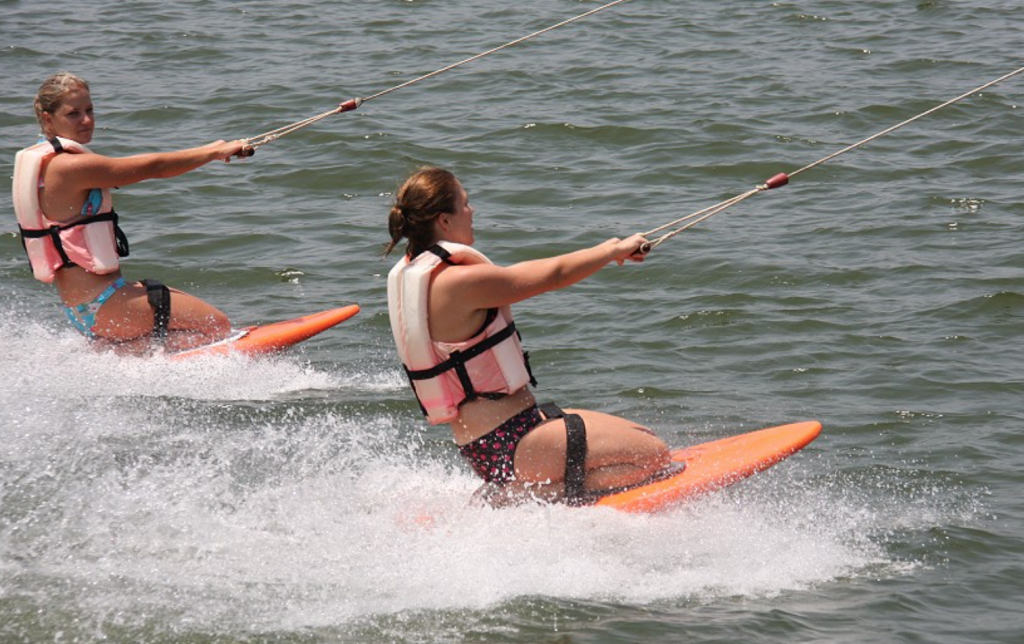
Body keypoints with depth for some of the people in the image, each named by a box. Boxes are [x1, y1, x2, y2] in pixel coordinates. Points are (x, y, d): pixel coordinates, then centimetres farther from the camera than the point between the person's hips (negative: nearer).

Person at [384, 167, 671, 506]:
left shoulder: (408, 272, 7)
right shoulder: (460, 282, -21)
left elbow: (509, 276, 19)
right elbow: (554, 275, -12)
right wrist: (618, 250, 4)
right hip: (508, 444, -10)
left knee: (642, 439, 18)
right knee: (653, 455, -10)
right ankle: (522, 497, -10)